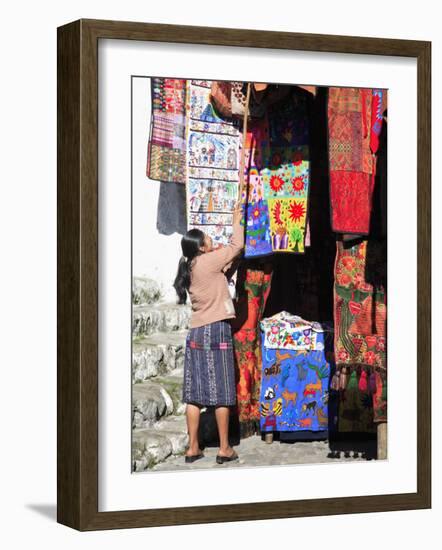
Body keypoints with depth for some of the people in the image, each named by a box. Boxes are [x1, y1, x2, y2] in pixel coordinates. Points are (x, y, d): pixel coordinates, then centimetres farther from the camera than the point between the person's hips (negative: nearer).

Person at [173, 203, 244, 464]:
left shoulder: (190, 267, 11)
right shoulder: (209, 261, -9)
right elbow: (237, 245, 0)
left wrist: (226, 266, 17)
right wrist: (237, 220, 12)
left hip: (196, 332, 7)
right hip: (216, 330, -7)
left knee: (195, 392, 6)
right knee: (221, 392, -1)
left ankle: (193, 448, 8)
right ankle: (225, 449, 3)